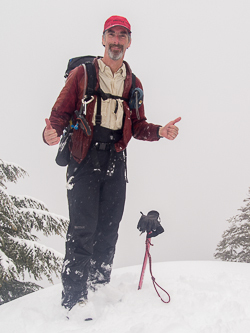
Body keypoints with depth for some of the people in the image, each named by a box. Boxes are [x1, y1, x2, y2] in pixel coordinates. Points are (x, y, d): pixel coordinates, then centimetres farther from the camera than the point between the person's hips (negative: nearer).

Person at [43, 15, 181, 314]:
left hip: (115, 160, 4)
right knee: (83, 227, -13)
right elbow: (61, 112, 3)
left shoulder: (133, 84, 18)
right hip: (84, 156, -4)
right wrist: (52, 132, -19)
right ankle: (73, 299, -11)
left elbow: (138, 126, 17)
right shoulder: (82, 73, 7)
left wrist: (160, 131, -3)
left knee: (108, 230, 2)